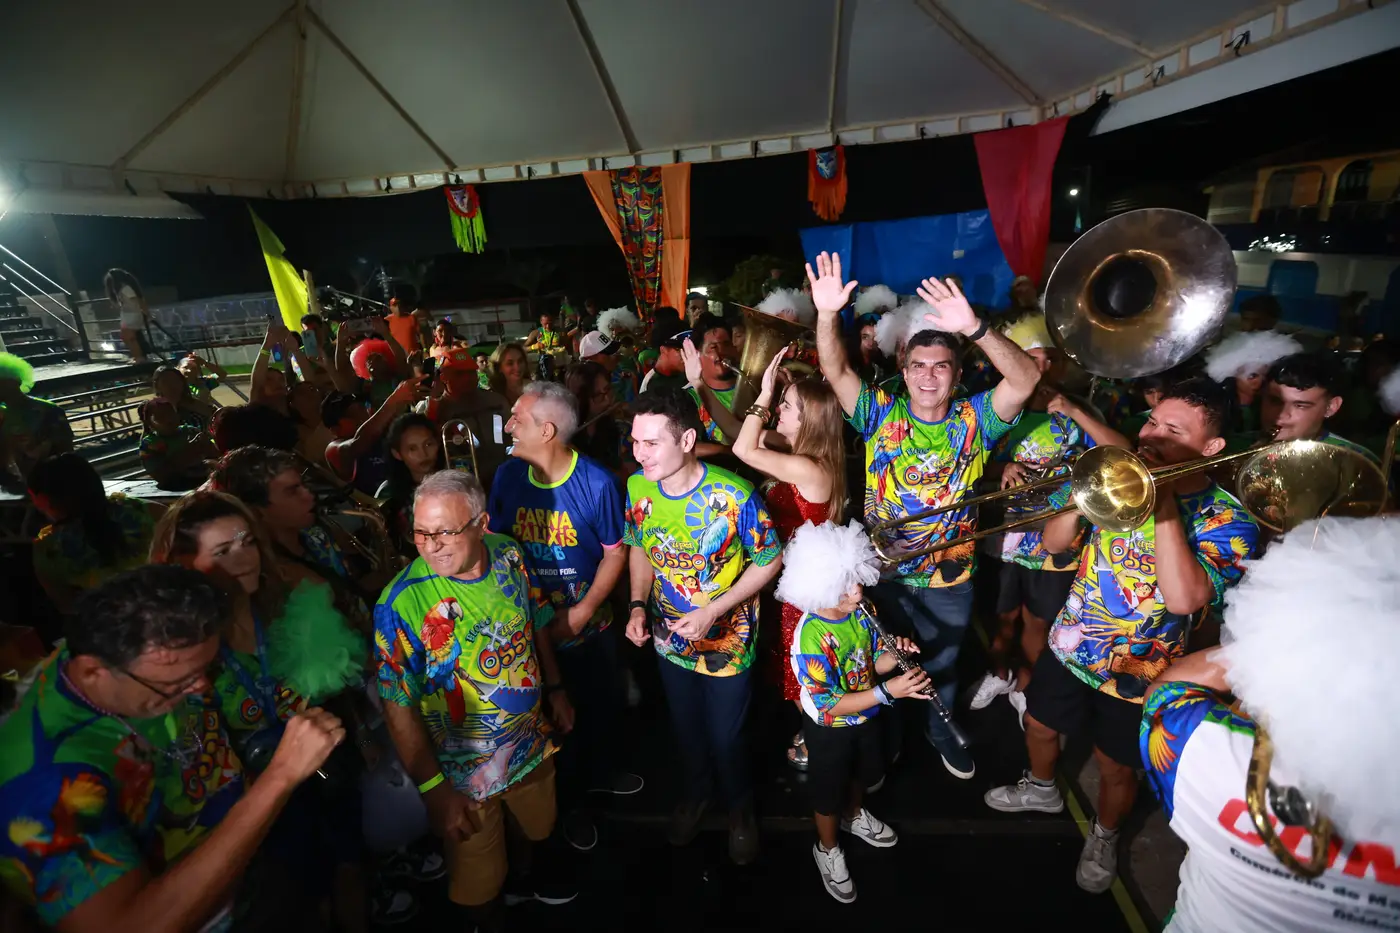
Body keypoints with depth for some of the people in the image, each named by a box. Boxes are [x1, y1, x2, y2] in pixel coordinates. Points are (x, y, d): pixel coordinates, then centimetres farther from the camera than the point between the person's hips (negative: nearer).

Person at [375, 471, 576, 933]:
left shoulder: (508, 554, -14)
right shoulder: (403, 603, -29)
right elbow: (399, 707, -21)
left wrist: (555, 689, 8)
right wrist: (434, 790, -18)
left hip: (530, 742, 5)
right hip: (466, 773, -5)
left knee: (533, 828, 31)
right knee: (479, 884, 19)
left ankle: (522, 880, 63)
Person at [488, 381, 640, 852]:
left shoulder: (597, 482, -19)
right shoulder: (507, 475, -11)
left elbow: (615, 553, -12)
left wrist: (581, 613, -18)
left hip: (590, 619, -1)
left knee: (605, 703, 19)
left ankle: (601, 771, 50)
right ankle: (567, 801, 42)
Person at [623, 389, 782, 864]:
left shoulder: (736, 497, -30)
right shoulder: (637, 488, -15)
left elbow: (770, 561, -16)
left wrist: (713, 611, -24)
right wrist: (639, 605, -11)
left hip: (727, 642, -4)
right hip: (669, 639, 4)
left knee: (726, 737, 16)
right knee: (685, 727, 26)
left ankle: (739, 806, 50)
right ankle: (695, 792, 58)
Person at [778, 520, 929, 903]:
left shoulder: (859, 611, -15)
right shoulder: (810, 637, -36)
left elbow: (873, 660, -1)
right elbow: (830, 706, -33)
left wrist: (895, 655, -23)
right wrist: (887, 691, -38)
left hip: (866, 717, 6)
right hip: (831, 730, -6)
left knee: (864, 772, 31)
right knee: (829, 791, 18)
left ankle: (854, 816, 62)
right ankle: (827, 848, 47)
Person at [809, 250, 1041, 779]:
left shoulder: (974, 419, -11)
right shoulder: (881, 413, -9)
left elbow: (1025, 379, -26)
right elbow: (836, 371, -19)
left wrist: (973, 328, -41)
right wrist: (827, 315, -37)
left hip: (948, 577, 0)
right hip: (883, 569, 0)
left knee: (941, 664, 24)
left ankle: (940, 731, 53)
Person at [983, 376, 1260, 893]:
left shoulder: (1229, 520, -18)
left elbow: (1183, 597, -35)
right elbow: (1054, 542, -7)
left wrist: (1166, 502, -34)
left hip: (1137, 673, -3)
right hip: (1069, 645, 4)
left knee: (1115, 769, 17)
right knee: (1039, 726, 23)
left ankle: (1104, 836, 47)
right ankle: (1041, 788, 53)